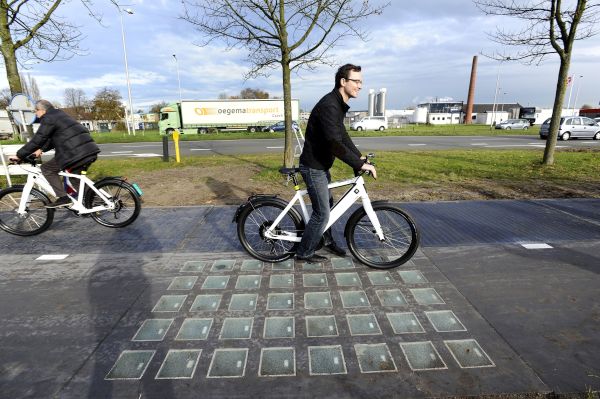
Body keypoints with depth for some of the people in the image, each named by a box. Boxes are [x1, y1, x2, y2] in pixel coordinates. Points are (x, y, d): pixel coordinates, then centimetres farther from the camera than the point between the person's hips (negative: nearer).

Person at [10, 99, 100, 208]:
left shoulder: (48, 119, -2)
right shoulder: (60, 115, 28)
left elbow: (37, 139, -6)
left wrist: (19, 155, 1)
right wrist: (42, 150, 28)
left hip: (76, 153, -9)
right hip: (90, 151, 9)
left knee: (46, 168, 4)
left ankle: (63, 198, -1)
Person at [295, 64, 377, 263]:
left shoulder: (339, 105, 10)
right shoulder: (329, 105, -23)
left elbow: (342, 135, 17)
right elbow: (335, 144, -32)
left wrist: (360, 157, 10)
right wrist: (360, 164, -28)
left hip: (321, 165, 10)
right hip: (313, 167, -10)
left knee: (327, 204, 22)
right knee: (322, 213, -2)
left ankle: (327, 240, 41)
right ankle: (304, 252, 14)